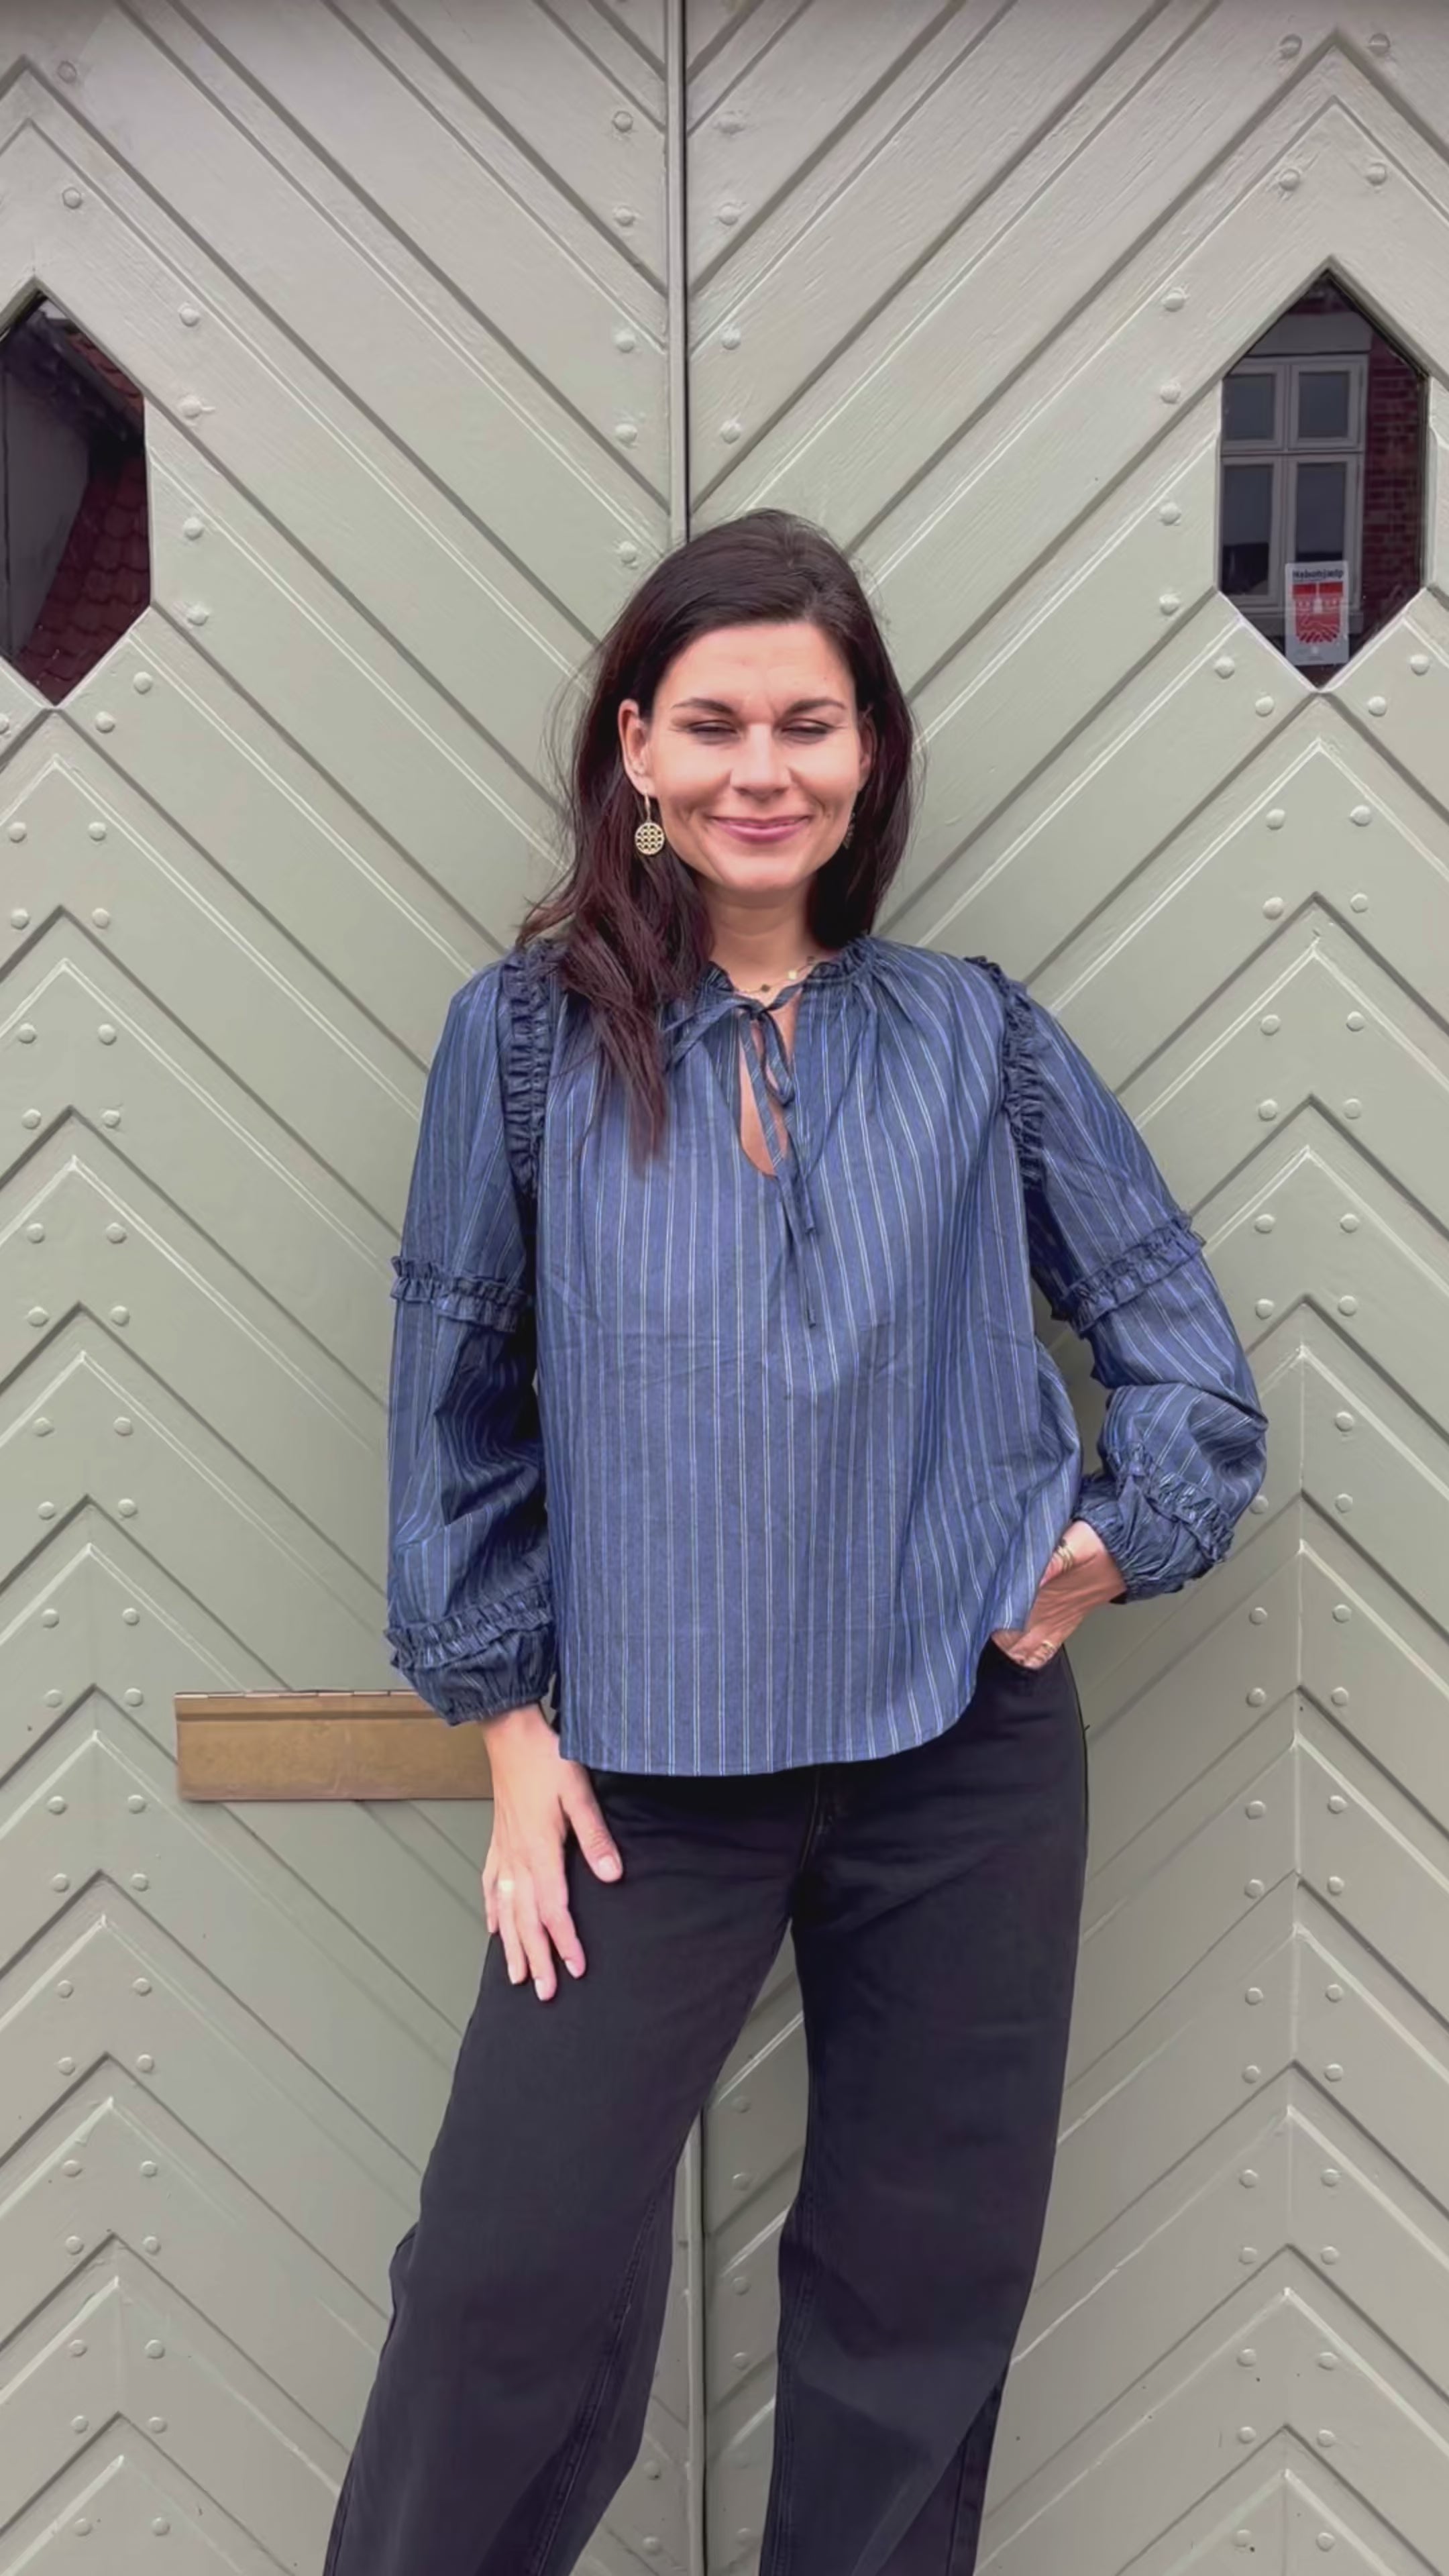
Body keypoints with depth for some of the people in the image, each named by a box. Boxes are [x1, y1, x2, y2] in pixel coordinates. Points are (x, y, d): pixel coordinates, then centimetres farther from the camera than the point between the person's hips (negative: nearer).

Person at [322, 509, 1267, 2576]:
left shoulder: (977, 1035, 2)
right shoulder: (528, 1034, -2)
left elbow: (1172, 1316, 10)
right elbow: (456, 1395, 1)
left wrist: (1122, 1535, -2)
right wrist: (507, 1719, -1)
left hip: (968, 1755, 2)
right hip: (648, 1767, -1)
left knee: (925, 2283, 14)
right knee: (517, 2273, 0)